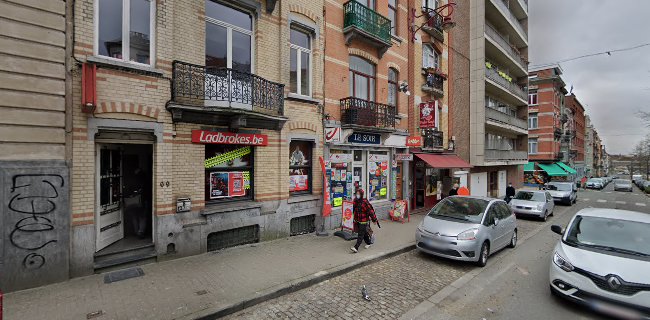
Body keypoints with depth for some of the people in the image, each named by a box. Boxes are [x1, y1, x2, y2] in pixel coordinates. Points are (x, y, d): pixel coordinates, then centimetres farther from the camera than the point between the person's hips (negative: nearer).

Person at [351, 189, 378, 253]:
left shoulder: (365, 202, -21)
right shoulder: (355, 201, 2)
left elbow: (370, 211, -16)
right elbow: (354, 210, 16)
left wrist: (374, 219, -11)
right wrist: (355, 220, 22)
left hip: (364, 221, -7)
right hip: (358, 221, 7)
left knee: (360, 234, -5)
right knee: (364, 233, 20)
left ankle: (356, 248, -7)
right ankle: (368, 243, 39)